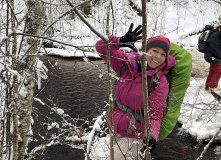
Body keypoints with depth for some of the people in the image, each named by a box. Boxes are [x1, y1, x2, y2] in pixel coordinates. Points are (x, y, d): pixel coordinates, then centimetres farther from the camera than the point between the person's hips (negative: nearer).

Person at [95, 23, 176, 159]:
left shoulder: (160, 82, -19)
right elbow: (102, 48, -12)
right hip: (116, 128, 5)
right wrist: (121, 41, -31)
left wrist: (152, 136, -37)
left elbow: (155, 115, -19)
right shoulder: (127, 62, -10)